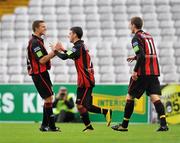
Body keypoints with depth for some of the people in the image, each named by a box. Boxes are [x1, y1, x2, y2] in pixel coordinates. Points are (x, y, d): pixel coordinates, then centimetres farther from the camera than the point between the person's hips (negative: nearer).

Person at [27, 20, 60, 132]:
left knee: (48, 99, 13)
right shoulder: (35, 42, -16)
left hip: (42, 73, 10)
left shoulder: (38, 41, 16)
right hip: (39, 74, -10)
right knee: (49, 98, -10)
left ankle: (45, 125, 16)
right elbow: (42, 60, -22)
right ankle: (51, 125, -8)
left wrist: (53, 53, 4)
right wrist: (54, 51, -18)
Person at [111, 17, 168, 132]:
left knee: (130, 96, 6)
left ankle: (124, 125, 13)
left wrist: (135, 71, -15)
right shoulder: (149, 36, 17)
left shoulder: (136, 38, -6)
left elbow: (142, 56, -18)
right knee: (155, 97, -2)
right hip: (154, 71, 6)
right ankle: (163, 124, -20)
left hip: (143, 72, -6)